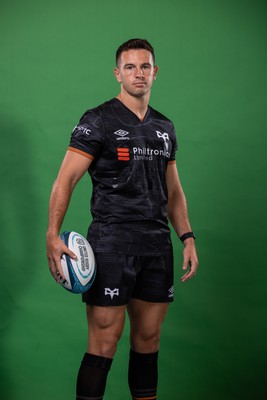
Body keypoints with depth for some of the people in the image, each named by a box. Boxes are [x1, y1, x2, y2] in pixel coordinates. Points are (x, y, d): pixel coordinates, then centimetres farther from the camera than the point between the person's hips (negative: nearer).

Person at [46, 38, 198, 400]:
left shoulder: (164, 128, 16)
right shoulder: (99, 121, -3)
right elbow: (66, 180, -10)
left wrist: (188, 238, 11)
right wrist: (53, 235, -22)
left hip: (157, 244, 6)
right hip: (112, 243, -6)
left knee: (148, 338, 10)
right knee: (104, 342, -8)